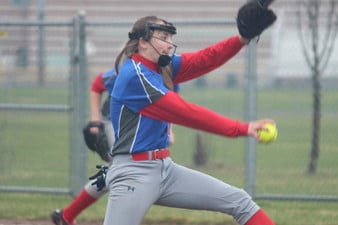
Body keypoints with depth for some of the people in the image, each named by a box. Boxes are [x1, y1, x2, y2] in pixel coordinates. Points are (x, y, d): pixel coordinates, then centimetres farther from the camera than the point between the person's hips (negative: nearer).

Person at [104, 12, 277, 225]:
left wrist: (242, 39, -17)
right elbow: (187, 113, -21)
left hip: (165, 169, 9)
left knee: (240, 201, 4)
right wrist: (242, 129, -24)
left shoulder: (162, 66, 10)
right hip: (133, 174, -9)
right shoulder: (135, 76, -17)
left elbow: (204, 60, 1)